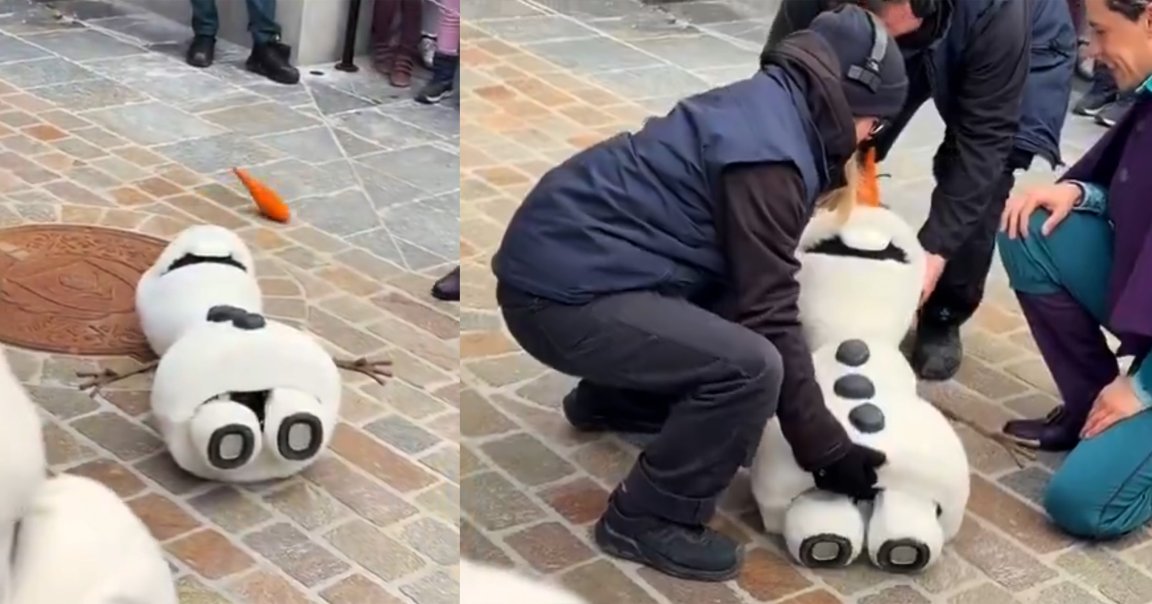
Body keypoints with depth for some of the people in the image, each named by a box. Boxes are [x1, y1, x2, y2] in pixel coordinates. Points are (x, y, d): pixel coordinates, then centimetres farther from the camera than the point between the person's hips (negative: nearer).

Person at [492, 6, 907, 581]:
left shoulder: (765, 107, 12)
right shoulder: (768, 152, -18)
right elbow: (768, 316, -17)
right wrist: (827, 449, -9)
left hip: (560, 258, 10)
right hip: (563, 292, -10)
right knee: (750, 365, -22)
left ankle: (607, 400, 37)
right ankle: (647, 518, -3)